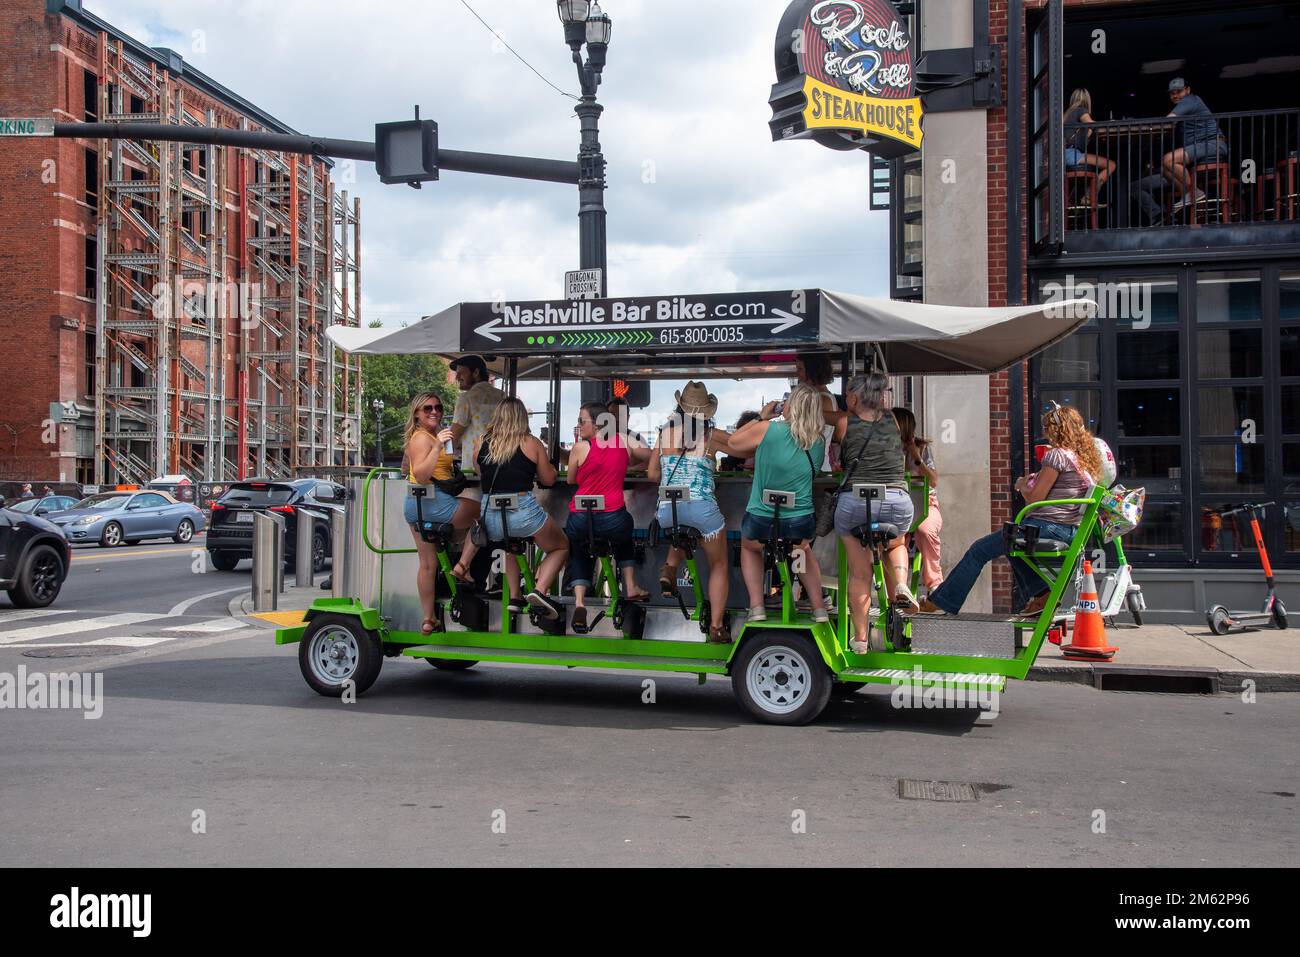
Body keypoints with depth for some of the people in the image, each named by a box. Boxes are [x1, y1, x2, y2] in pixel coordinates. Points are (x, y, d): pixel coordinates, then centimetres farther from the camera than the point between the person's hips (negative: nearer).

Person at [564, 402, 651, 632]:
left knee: (579, 552, 29)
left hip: (580, 522, -2)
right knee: (625, 534, 38)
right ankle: (630, 588, 32)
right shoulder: (624, 443, 4)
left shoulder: (580, 447, -4)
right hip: (612, 522, 2)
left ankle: (579, 600, 7)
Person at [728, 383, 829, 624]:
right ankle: (819, 608, 30)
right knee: (804, 549, 38)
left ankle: (756, 606, 21)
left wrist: (761, 418, 12)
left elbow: (733, 443, 3)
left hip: (760, 525, -2)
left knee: (749, 547, 34)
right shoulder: (819, 442, -1)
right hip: (800, 527, 3)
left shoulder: (767, 429, -14)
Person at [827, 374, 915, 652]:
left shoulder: (844, 422, 5)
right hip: (897, 501, 2)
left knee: (859, 574, 14)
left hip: (854, 501, -2)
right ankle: (900, 585, 7)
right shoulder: (892, 420, 12)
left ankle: (860, 638, 16)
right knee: (896, 544, 35)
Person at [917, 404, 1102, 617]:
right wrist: (1034, 483, 14)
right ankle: (1040, 592, 16)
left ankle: (941, 603, 2)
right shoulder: (1086, 458, 13)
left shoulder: (1057, 455, -13)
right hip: (1070, 531, 9)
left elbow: (1034, 498, -13)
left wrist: (1023, 485, 7)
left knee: (979, 550, 0)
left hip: (1047, 527, -9)